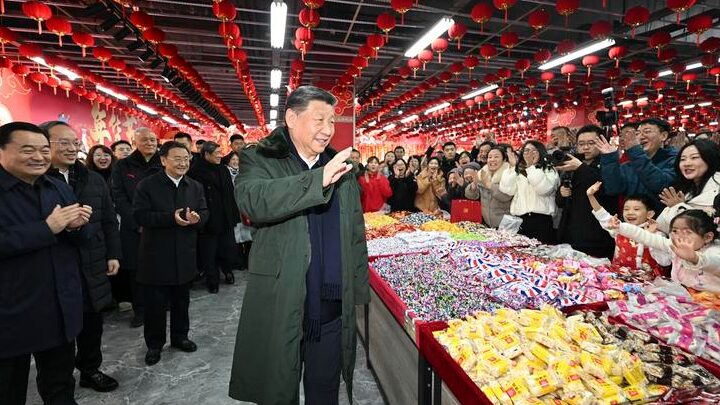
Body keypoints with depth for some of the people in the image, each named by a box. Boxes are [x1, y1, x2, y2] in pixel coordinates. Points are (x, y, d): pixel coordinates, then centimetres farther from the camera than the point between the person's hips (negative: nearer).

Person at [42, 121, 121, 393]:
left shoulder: (94, 180, 8)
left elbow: (109, 221, 11)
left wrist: (113, 254, 6)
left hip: (92, 266, 4)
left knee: (92, 322, 16)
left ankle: (90, 370, 36)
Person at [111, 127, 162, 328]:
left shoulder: (164, 166, 6)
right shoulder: (123, 167, 4)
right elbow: (119, 198, -2)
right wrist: (138, 223, -11)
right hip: (133, 230, 0)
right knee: (135, 269, 6)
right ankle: (139, 310, 21)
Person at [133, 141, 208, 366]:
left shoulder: (195, 187, 7)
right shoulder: (147, 185, -7)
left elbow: (204, 212, 4)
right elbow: (140, 215, -15)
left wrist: (196, 218, -20)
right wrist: (171, 218, -26)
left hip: (185, 255, 4)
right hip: (156, 256, -4)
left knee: (182, 300, 17)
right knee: (155, 303, 8)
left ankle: (180, 336, 35)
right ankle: (154, 344, 27)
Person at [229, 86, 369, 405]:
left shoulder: (342, 167, 8)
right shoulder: (259, 160, -3)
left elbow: (356, 234, 10)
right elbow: (253, 201, -26)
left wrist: (359, 291, 8)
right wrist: (319, 179, -31)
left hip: (334, 308, 3)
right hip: (279, 307, -3)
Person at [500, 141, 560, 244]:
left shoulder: (549, 171, 7)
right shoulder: (517, 171, 16)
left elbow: (543, 189, -13)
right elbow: (507, 190, 0)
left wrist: (532, 166, -10)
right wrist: (512, 167, -1)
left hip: (541, 221, -2)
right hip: (519, 220, 3)